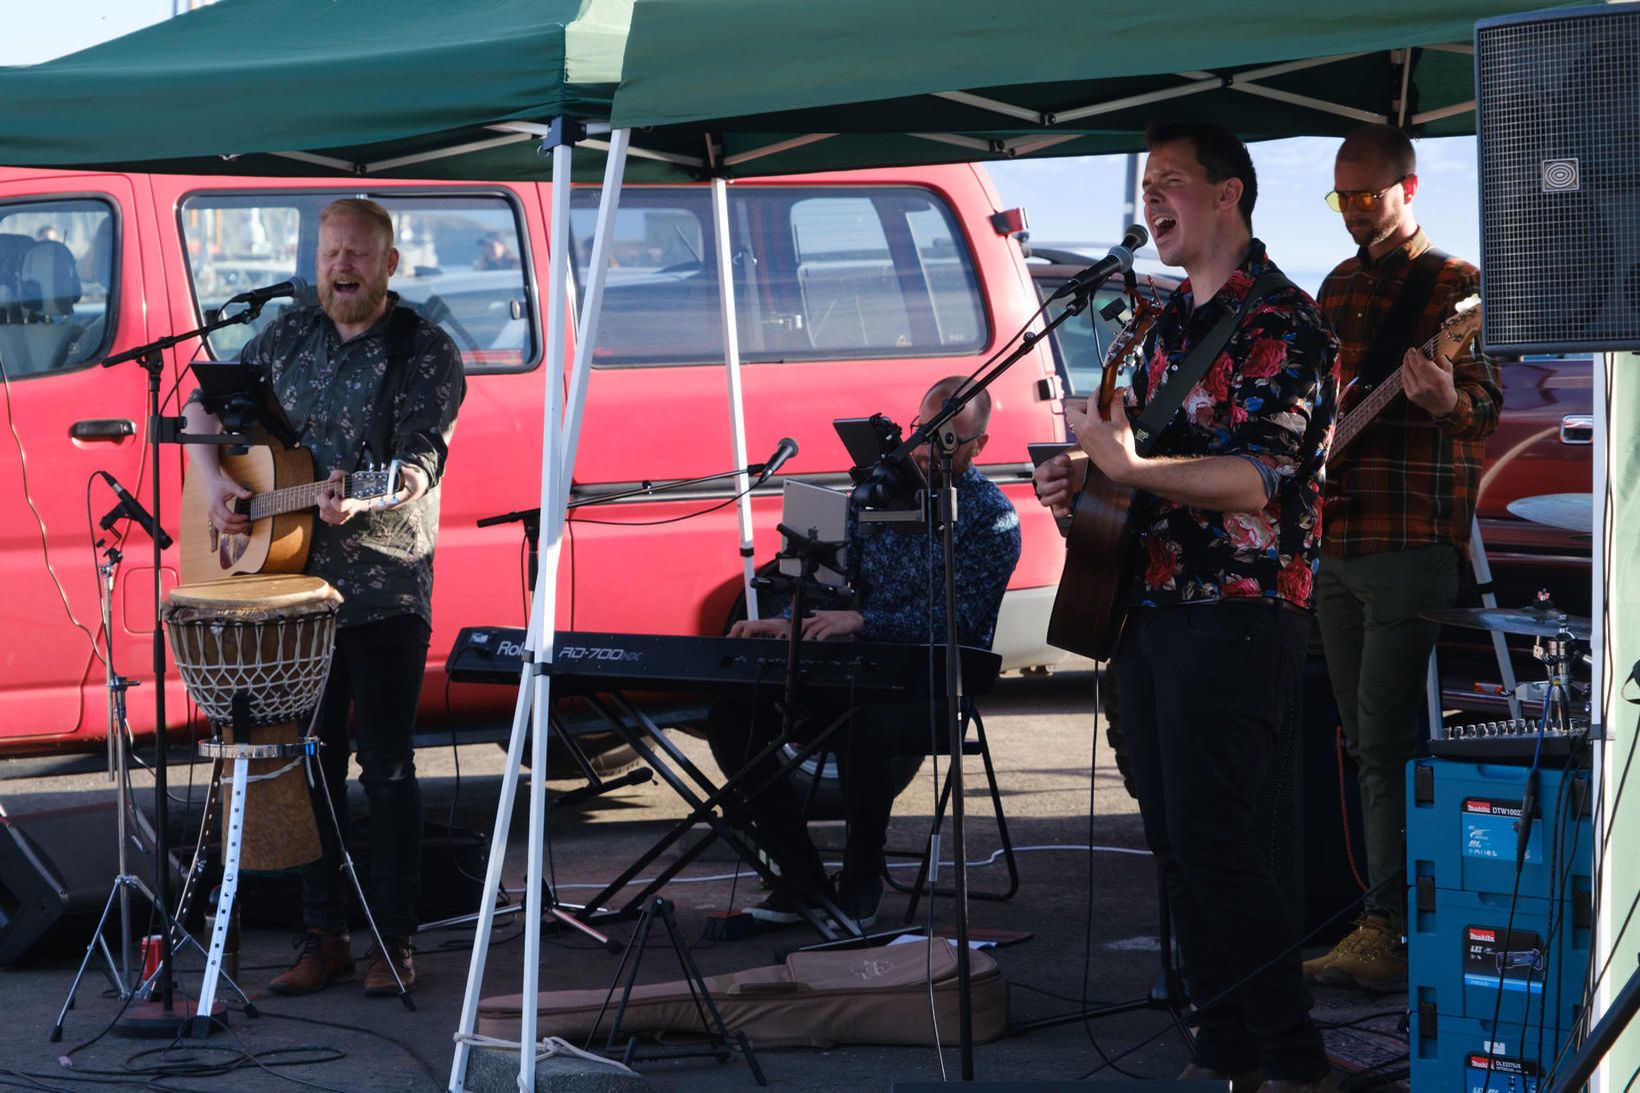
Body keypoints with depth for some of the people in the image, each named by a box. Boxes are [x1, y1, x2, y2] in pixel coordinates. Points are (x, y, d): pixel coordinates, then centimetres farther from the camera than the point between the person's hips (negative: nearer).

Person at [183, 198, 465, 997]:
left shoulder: (426, 353, -5)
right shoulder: (288, 338, 11)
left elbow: (422, 464, -15)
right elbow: (204, 404, 18)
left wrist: (359, 501, -34)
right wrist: (213, 481, 0)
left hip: (386, 593, -5)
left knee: (386, 768, -2)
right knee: (311, 764, 7)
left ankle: (393, 941, 5)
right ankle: (322, 937, 15)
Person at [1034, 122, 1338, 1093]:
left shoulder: (1282, 323, -10)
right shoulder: (1171, 323, 17)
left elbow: (1260, 479, -19)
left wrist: (1130, 466, -26)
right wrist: (1084, 477, 7)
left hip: (1238, 613, -9)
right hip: (1150, 605, 9)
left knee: (1209, 835, -14)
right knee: (1173, 838, 8)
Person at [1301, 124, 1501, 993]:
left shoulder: (1453, 283, -5)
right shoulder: (1339, 288, 18)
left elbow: (1487, 400, -14)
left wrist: (1448, 400, -35)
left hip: (1409, 540, -8)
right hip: (1334, 540, 8)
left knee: (1384, 740, -13)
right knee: (1363, 740, 9)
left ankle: (1386, 930, -14)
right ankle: (1385, 911, 15)